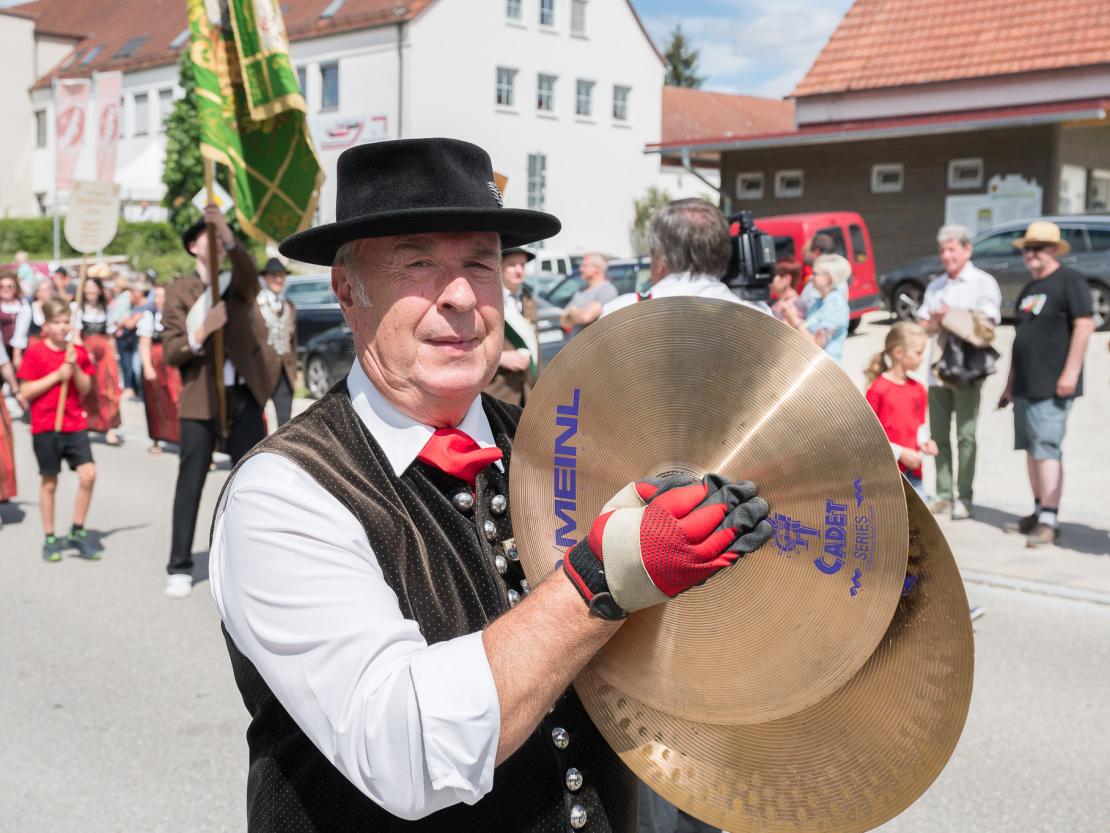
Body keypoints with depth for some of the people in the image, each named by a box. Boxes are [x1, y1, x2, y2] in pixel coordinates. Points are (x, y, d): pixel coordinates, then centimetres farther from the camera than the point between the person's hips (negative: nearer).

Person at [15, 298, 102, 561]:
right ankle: (50, 539, 18)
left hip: (75, 423, 3)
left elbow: (85, 389, 5)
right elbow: (25, 391, -8)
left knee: (88, 474, -9)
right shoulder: (35, 352, -4)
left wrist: (75, 368, -12)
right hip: (45, 426, -3)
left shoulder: (78, 352, 7)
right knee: (49, 482, 5)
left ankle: (77, 532, 6)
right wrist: (57, 375, -15)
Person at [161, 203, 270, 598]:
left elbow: (249, 270, -21)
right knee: (190, 485, 1)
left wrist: (229, 236, -39)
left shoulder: (239, 283, 6)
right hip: (199, 399, -1)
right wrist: (201, 331, -22)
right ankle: (179, 567, 9)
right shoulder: (179, 291, 3)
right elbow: (170, 352, -3)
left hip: (244, 396, 1)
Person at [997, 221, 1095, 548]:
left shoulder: (1069, 280, -6)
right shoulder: (1029, 288, 20)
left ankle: (1049, 521, -11)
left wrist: (1070, 372, -21)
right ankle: (1038, 512, 20)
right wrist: (1010, 385, 23)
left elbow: (1084, 325, -15)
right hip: (1025, 386, 9)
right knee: (1031, 449, 12)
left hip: (1051, 386, -9)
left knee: (1046, 449, -12)